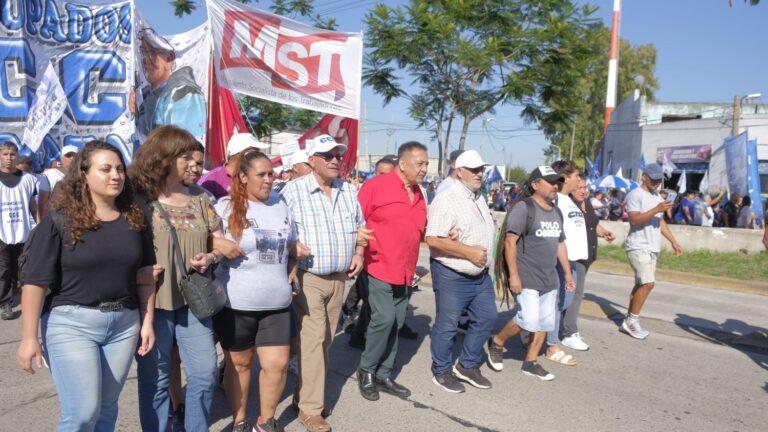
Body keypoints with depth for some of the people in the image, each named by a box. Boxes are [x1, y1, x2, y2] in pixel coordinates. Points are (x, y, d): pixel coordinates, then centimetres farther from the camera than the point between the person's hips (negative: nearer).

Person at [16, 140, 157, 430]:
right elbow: (35, 282, -9)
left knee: (106, 409, 13)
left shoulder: (135, 219, 5)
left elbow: (145, 274, 10)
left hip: (125, 323, 4)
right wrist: (29, 338, -11)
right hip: (71, 322, -4)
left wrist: (147, 321, 7)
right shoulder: (59, 221, -7)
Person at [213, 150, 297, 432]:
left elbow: (293, 244, 21)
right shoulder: (226, 207, -5)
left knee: (277, 364, 3)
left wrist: (292, 269, 9)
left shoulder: (280, 204, 9)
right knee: (239, 363, 11)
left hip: (276, 302, 4)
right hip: (236, 303, -3)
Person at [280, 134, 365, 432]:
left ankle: (305, 393, 29)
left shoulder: (349, 191, 9)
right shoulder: (294, 190, -9)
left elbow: (360, 226, 18)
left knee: (325, 340, 13)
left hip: (339, 277, 6)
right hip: (308, 277, -6)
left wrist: (358, 253, 4)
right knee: (312, 339, -7)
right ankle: (309, 408, 4)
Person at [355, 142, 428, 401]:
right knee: (384, 318, -12)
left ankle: (383, 375, 25)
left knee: (396, 323, 11)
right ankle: (366, 370, 11)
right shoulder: (376, 186, -11)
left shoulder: (418, 194, 12)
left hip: (404, 272, 7)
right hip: (378, 268, -7)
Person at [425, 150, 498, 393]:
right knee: (447, 326, 4)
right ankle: (442, 371, 23)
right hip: (452, 276, -9)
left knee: (486, 318, 13)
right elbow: (433, 239, -26)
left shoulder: (479, 198, 11)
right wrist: (469, 252, -23)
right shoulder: (446, 200, -18)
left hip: (480, 274, 9)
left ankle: (467, 366, 29)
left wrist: (484, 257, 7)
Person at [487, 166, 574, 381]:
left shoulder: (556, 212, 15)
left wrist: (567, 273, 17)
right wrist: (513, 275, -20)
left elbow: (560, 244, 21)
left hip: (549, 279, 8)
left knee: (545, 322, 9)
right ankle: (497, 342, 9)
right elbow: (510, 242, -16)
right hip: (526, 278, -8)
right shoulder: (523, 208, -11)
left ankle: (530, 362, 23)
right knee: (529, 320, -15)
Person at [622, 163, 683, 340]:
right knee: (648, 283, -17)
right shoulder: (635, 194, -10)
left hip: (652, 248, 9)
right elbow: (634, 220, -21)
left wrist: (673, 241, 21)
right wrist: (656, 209, -28)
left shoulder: (657, 196, 18)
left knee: (641, 284, 10)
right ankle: (632, 320, -5)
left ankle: (629, 321, 17)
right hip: (638, 247, -9)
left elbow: (660, 221, 24)